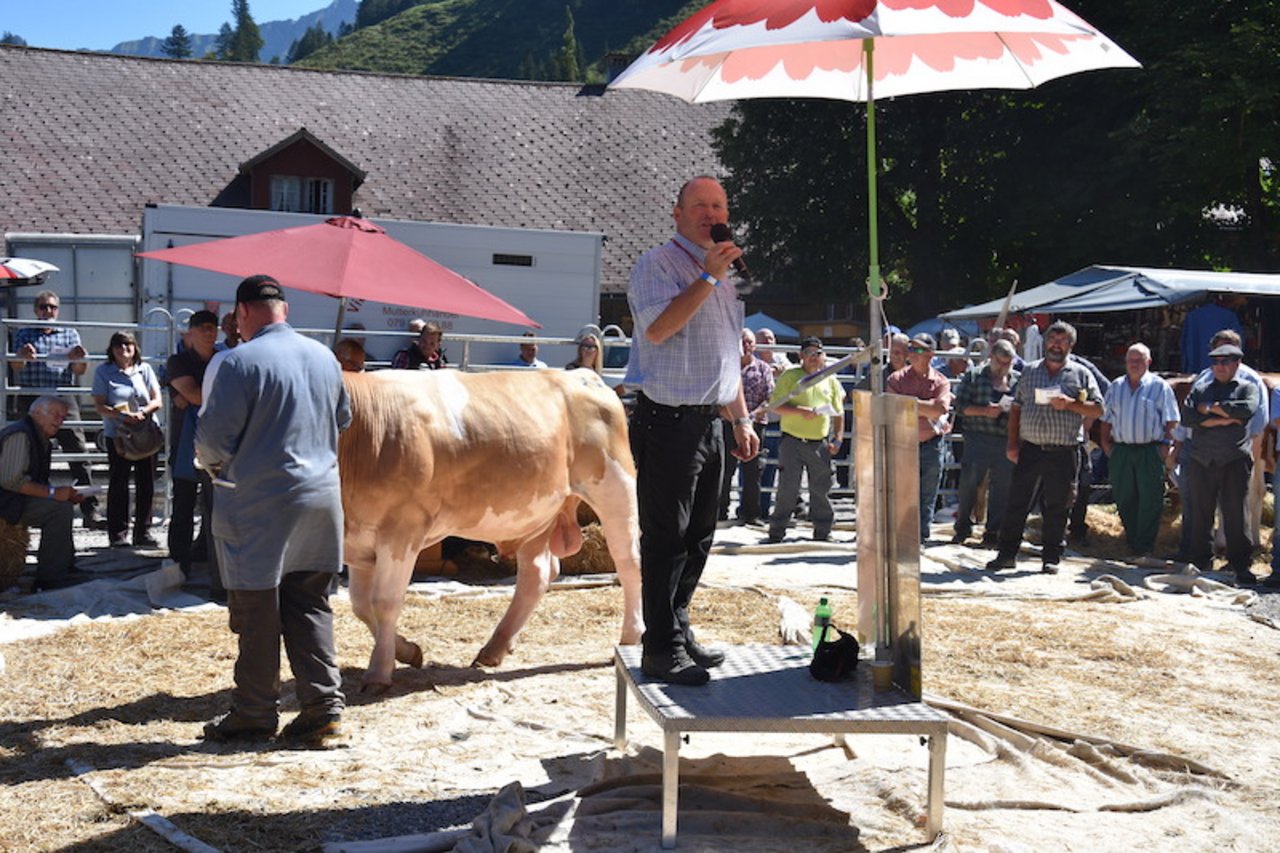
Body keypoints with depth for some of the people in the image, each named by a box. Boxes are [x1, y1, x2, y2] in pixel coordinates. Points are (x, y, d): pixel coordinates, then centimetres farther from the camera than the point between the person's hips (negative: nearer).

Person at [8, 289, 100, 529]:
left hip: (64, 399, 0)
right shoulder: (24, 335, 14)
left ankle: (90, 511, -12)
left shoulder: (70, 334, 15)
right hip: (31, 399, 0)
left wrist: (80, 359, -18)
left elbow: (79, 371, 7)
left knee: (78, 452, -9)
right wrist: (22, 356, -23)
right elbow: (15, 367, 2)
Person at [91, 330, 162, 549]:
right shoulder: (103, 371, 3)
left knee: (146, 483, 4)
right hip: (117, 435, -2)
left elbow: (157, 401, 5)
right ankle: (117, 533, 7)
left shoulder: (145, 369, 10)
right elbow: (100, 406, -5)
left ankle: (143, 531, 13)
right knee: (118, 484, 1)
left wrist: (143, 412, -16)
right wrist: (123, 416, -21)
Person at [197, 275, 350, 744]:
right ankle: (323, 705, 10)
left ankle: (254, 714, 15)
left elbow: (214, 436, -13)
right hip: (321, 498, 6)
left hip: (258, 503, -6)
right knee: (310, 605, 12)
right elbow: (343, 421, 18)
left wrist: (211, 461, 8)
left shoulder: (240, 362, -14)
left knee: (257, 613, 5)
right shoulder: (325, 358, 6)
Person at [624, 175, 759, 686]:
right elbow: (658, 327, -23)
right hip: (668, 419, -8)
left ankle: (678, 631, 22)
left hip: (709, 422, 8)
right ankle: (661, 649, -2)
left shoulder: (724, 275, 20)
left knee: (698, 536, 12)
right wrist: (709, 276, -21)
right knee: (666, 536, -7)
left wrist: (741, 418, 22)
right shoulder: (657, 265, -6)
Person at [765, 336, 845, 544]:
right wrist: (800, 411, -16)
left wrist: (838, 438, 5)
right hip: (792, 441, -3)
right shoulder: (790, 376, 2)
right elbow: (775, 405, -4)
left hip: (820, 443, 3)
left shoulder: (831, 380, 13)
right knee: (787, 488, -2)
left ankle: (823, 532, 16)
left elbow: (839, 412, 16)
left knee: (821, 489, 6)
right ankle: (777, 532, 6)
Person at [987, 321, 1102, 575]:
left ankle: (1051, 558, 13)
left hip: (1063, 452, -1)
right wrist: (1012, 442, 5)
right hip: (1029, 449, 2)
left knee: (1056, 508, 4)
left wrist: (1069, 404, -14)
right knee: (1017, 502, 2)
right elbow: (1016, 408, 13)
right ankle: (1007, 554, 9)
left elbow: (1098, 409, 2)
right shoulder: (1029, 371, 12)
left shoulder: (1081, 374, 6)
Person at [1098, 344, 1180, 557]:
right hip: (1121, 450, 4)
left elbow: (1171, 421, 0)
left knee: (1150, 501, -4)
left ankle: (1144, 546, 2)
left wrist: (1166, 445, -9)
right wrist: (1106, 442, 7)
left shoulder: (1159, 387, 2)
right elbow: (1106, 419, 18)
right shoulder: (1115, 387, 15)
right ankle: (1132, 542, 18)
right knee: (1124, 500, 7)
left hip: (1150, 451, -4)